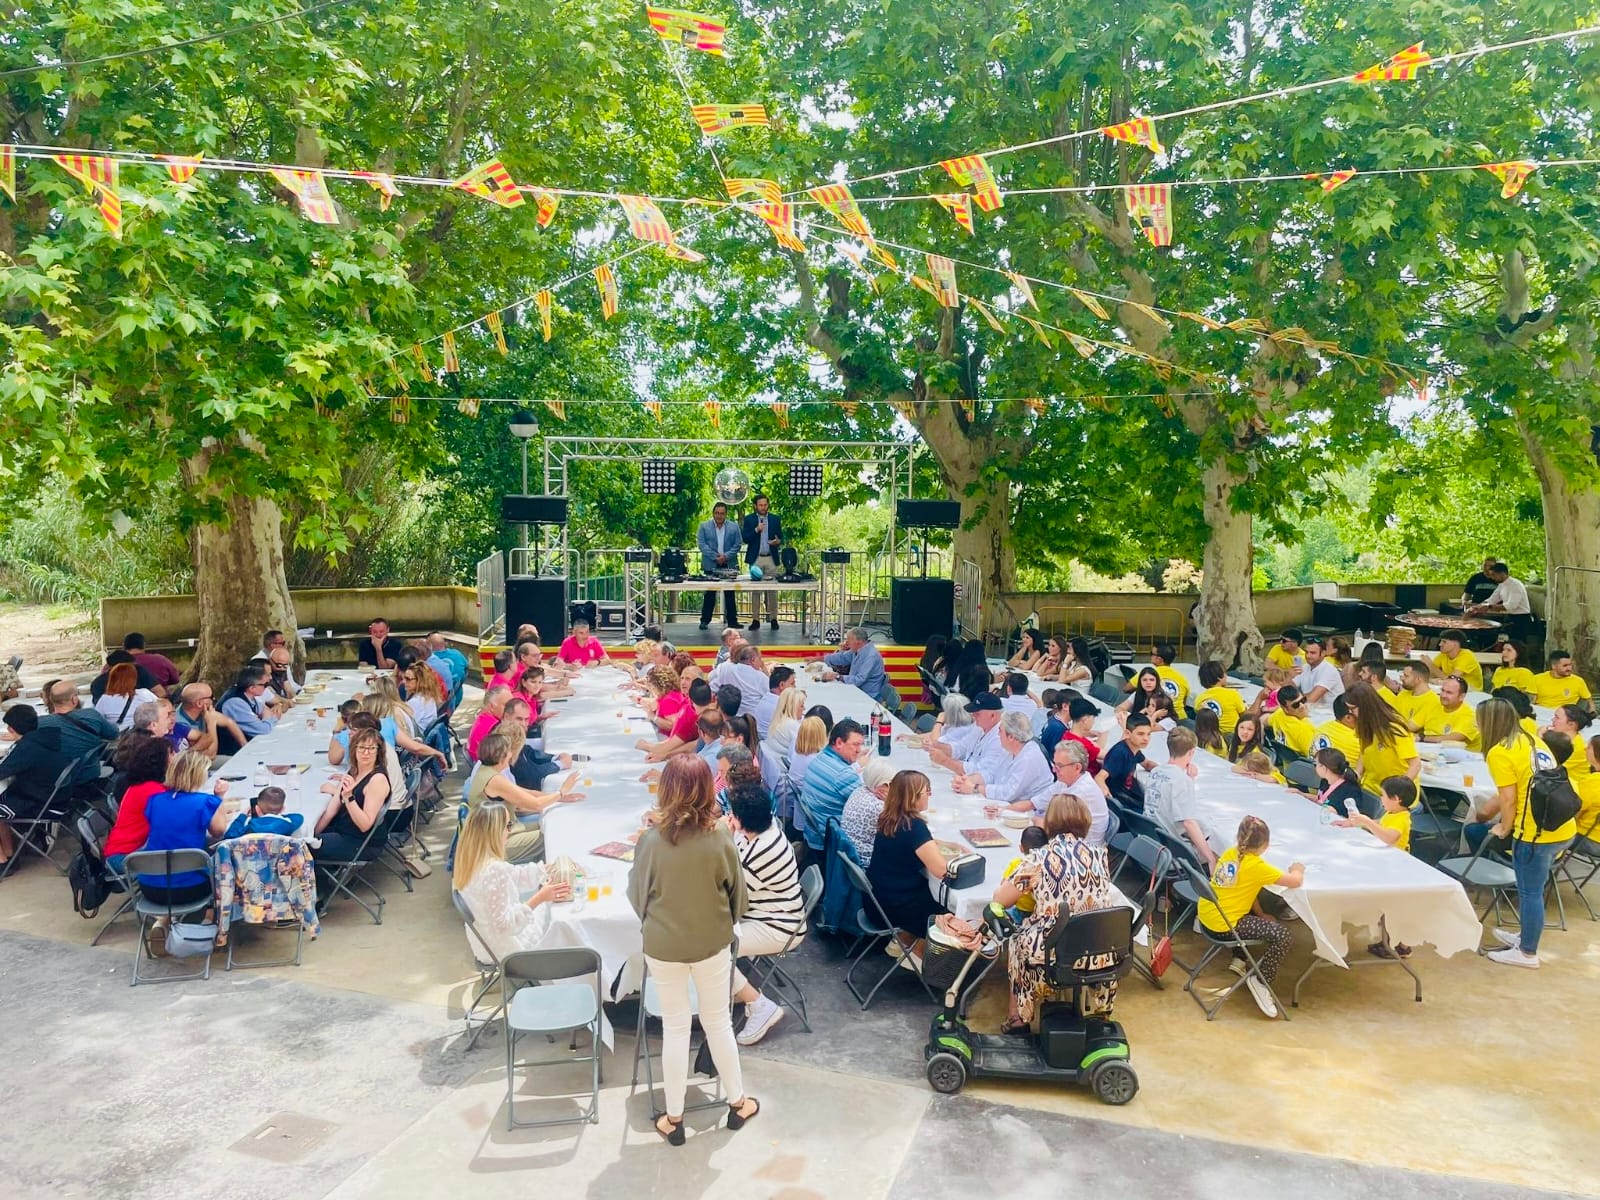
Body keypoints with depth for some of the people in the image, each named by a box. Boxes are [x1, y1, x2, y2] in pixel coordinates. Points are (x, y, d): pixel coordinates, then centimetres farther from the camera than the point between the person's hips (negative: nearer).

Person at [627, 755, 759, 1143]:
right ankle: (738, 1102, 35)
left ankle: (673, 1118, 27)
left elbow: (637, 893, -5)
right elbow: (738, 893, -4)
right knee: (718, 1022, 19)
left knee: (675, 1028, 15)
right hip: (711, 943, 1)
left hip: (663, 946, 0)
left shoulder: (651, 839, -19)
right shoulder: (720, 837, -18)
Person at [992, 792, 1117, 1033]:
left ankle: (1019, 1016, 35)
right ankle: (1096, 1011, 45)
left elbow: (999, 900, 2)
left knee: (1017, 939, 30)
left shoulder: (1038, 859, -7)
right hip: (1100, 955, 3)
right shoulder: (1099, 853, 2)